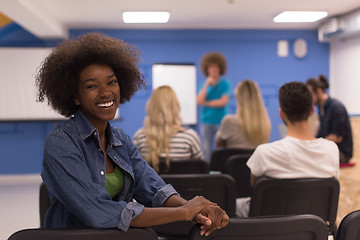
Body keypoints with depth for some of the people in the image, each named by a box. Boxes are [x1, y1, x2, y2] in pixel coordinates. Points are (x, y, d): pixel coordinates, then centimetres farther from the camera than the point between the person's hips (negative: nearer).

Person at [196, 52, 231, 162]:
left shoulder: (224, 84, 0)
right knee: (206, 150, 3)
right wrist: (207, 84, -9)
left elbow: (223, 102, -9)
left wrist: (206, 103, -3)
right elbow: (199, 101, -5)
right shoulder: (204, 84, 9)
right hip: (206, 121, 3)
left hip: (220, 121, -3)